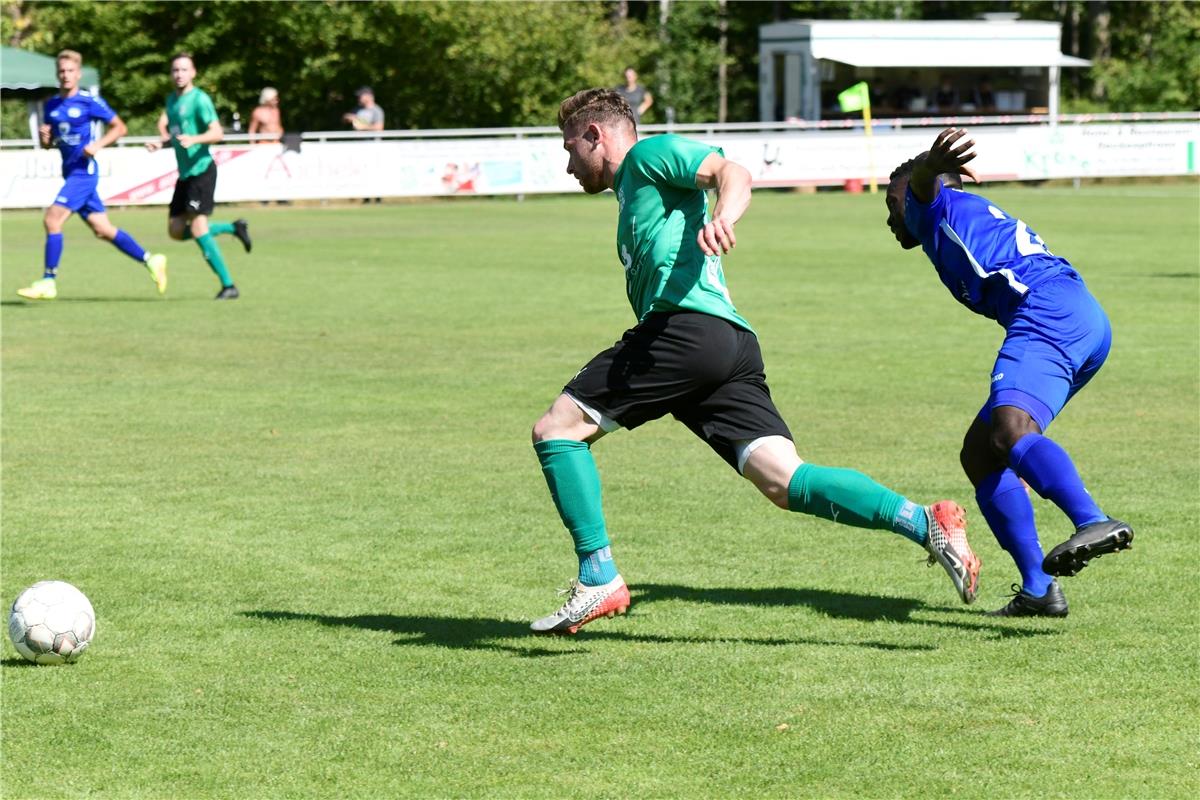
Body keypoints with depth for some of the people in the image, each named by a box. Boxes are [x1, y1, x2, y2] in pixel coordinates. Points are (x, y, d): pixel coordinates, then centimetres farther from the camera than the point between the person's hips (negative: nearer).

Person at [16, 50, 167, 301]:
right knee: (102, 229, 10)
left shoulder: (90, 101, -8)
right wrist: (44, 136, -4)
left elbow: (119, 127, -2)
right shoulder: (52, 105, 11)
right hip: (71, 173, 8)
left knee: (52, 220, -16)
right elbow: (48, 143, 19)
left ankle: (48, 282, -11)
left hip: (84, 171, -8)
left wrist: (98, 144, -16)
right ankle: (150, 260, 21)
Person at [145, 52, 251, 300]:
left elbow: (217, 132, -19)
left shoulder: (199, 99, -11)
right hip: (185, 174, 9)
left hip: (201, 170, -9)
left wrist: (194, 139, -35)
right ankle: (233, 228, 22)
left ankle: (228, 286, -10)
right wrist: (161, 143, 7)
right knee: (176, 231, 7)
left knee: (197, 229, -15)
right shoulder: (172, 99, 15)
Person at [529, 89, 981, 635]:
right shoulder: (630, 198, 37)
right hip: (734, 346, 9)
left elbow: (732, 173, -9)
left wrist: (724, 215, -28)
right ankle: (923, 523, -17)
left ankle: (598, 580, -10)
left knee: (555, 429, -4)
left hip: (686, 325, -9)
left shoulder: (648, 154, 9)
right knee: (785, 483, -5)